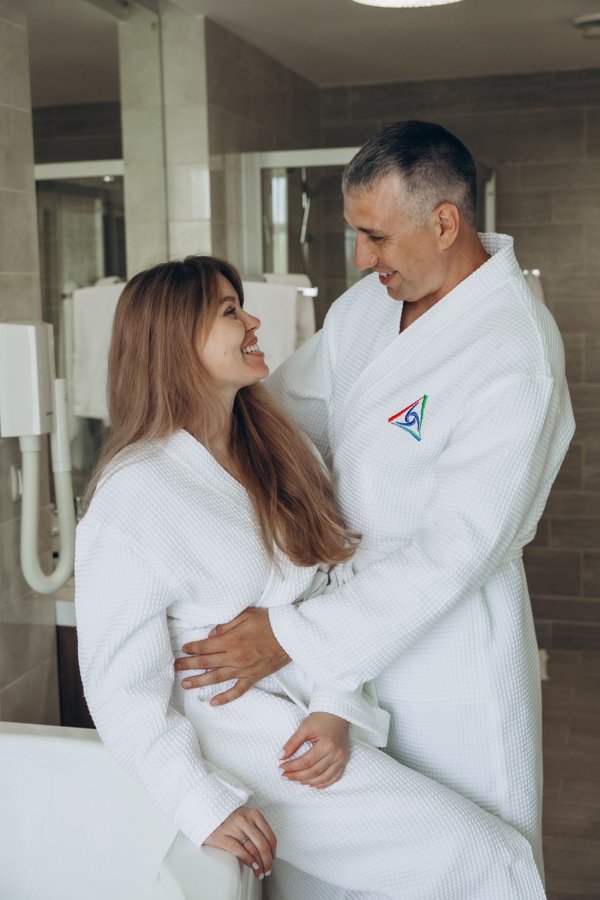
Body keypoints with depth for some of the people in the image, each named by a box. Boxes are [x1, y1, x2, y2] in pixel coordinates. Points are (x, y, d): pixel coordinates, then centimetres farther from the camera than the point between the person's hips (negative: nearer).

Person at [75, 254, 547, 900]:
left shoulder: (281, 451, 9)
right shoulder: (133, 495, -13)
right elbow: (120, 687, -14)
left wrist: (335, 711, -10)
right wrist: (206, 808, -21)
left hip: (318, 721, 7)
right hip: (236, 735, -6)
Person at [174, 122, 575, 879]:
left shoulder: (516, 356, -24)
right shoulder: (365, 305, 1)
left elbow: (455, 552, -26)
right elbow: (284, 409, 13)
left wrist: (293, 637, -25)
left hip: (447, 638, -6)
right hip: (356, 602, 7)